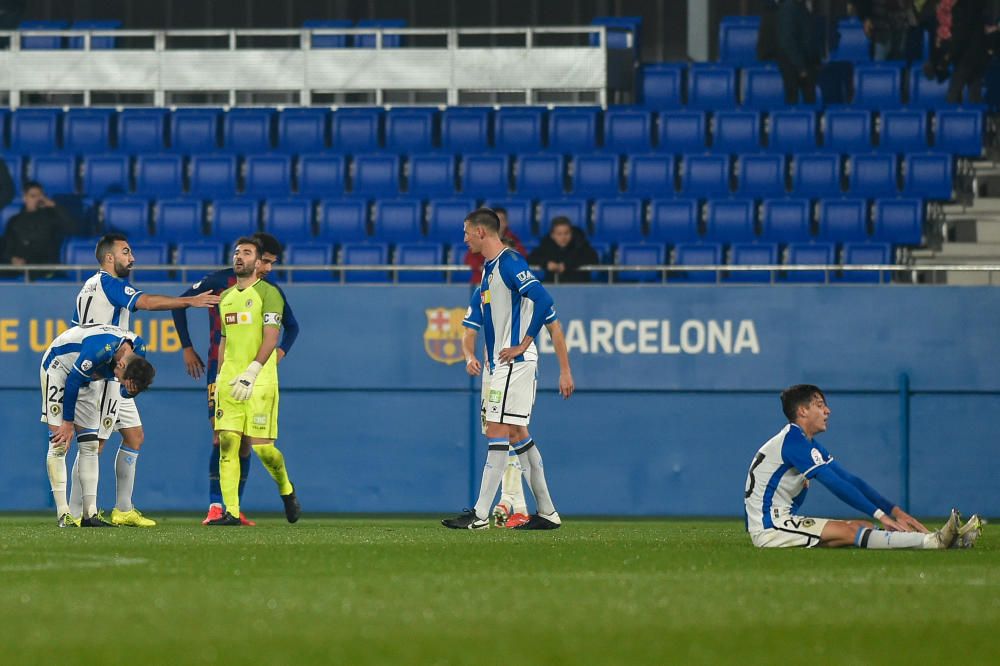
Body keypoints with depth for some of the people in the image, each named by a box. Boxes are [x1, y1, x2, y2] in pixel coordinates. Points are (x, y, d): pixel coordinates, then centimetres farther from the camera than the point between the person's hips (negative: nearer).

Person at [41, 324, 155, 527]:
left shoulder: (138, 349, -14)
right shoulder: (101, 348, -37)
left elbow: (125, 393, -3)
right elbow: (72, 382, -26)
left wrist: (130, 390, -28)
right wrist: (68, 423, -17)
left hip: (85, 378, 8)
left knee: (90, 445, 0)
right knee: (59, 444, -14)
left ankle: (90, 514, -2)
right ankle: (63, 515, -16)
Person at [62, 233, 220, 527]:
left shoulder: (89, 287, 18)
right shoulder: (108, 283, -12)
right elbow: (146, 302, -26)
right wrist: (191, 301, -26)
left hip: (112, 378, 10)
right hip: (104, 377, -10)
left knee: (134, 435, 12)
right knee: (95, 443, -9)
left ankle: (123, 509, 14)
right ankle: (76, 512, -7)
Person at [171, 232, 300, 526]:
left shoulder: (271, 291, 6)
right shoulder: (219, 282, -4)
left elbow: (292, 326, 22)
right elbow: (180, 305, 5)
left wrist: (281, 351, 4)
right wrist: (187, 348, 4)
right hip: (220, 368, -4)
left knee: (245, 441, 2)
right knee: (222, 436, -15)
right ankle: (215, 505, -13)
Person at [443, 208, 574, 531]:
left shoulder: (509, 263, -14)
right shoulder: (489, 268, 17)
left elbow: (543, 301, -26)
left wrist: (522, 345, -21)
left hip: (515, 363, -10)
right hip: (500, 364, 10)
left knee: (498, 432, -11)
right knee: (518, 435, 11)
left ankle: (480, 514, -14)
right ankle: (547, 513, 15)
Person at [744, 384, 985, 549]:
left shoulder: (811, 446, 17)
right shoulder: (793, 440, -15)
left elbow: (850, 481, 13)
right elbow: (835, 485, -21)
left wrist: (895, 511, 4)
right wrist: (881, 515, -23)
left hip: (785, 520, 9)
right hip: (769, 528, -9)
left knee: (863, 527, -5)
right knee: (851, 532, -22)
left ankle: (940, 540, -17)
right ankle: (933, 541, -34)